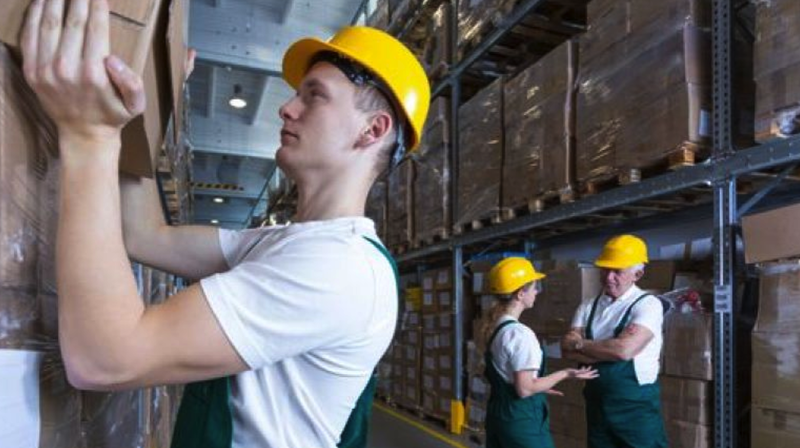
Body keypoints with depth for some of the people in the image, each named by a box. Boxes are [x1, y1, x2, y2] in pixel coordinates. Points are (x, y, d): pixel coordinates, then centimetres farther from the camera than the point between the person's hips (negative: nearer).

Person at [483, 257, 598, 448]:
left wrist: (539, 386, 21)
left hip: (498, 412, 9)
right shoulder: (520, 333, -22)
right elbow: (525, 389, -22)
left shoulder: (493, 327, 5)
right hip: (522, 418, -9)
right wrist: (565, 374, -13)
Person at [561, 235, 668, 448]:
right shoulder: (588, 307, 4)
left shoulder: (647, 304, -11)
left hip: (636, 405, -5)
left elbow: (625, 349, -24)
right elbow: (568, 349, -6)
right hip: (597, 404, 5)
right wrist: (610, 351, -19)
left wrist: (581, 344, -10)